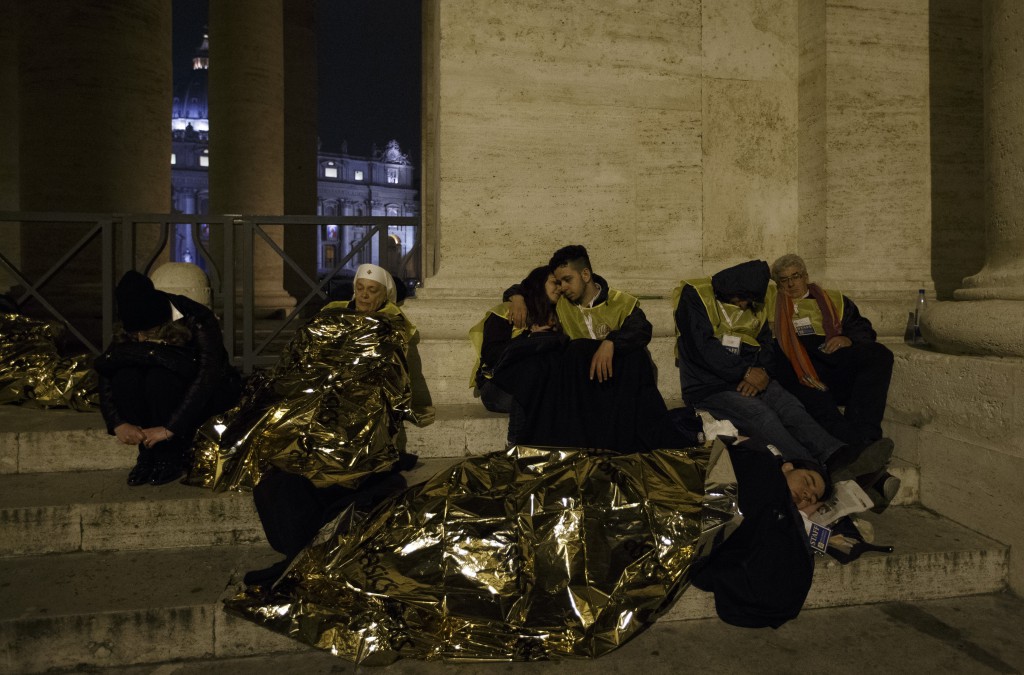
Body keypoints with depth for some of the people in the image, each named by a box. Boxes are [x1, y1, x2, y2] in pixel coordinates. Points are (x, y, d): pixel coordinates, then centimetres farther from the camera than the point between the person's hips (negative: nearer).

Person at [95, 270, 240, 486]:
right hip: (155, 403, 5)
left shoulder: (199, 323, -26)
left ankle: (173, 457, -17)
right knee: (125, 376, -26)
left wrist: (169, 428, -38)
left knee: (160, 377, -34)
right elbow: (105, 378, -15)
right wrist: (119, 424, -29)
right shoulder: (128, 334, -11)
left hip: (205, 397, -4)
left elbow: (206, 378, -33)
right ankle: (148, 453, -13)